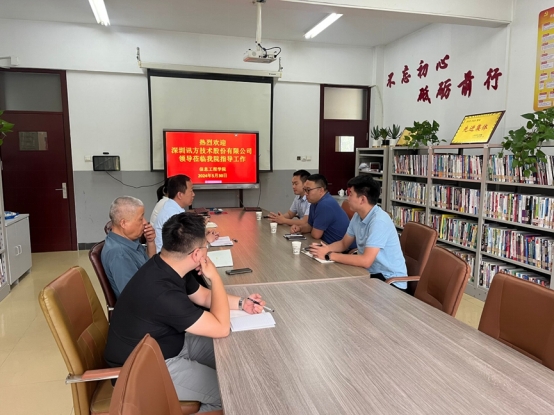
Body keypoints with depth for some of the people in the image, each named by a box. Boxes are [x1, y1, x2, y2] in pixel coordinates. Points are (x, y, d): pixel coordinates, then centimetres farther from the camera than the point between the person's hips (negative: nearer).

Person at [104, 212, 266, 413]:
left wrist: (241, 303, -1)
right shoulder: (162, 293, -37)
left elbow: (203, 296, 11)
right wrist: (215, 276, -21)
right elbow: (221, 328, -28)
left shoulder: (170, 266, -8)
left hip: (170, 342, 9)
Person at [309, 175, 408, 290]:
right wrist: (324, 249, -7)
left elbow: (366, 261, -32)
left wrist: (329, 255, -25)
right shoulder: (357, 216, 2)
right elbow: (343, 243, 14)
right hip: (371, 273, 7)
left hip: (390, 280, -7)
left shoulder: (379, 221, -26)